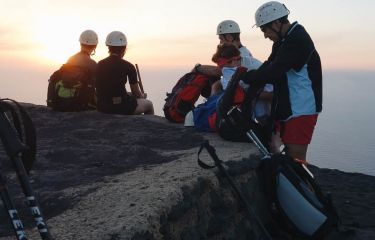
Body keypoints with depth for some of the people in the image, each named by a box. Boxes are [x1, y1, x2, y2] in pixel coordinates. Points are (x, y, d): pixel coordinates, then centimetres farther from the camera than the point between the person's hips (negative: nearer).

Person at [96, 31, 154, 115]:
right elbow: (136, 94, -3)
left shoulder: (100, 64, 6)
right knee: (149, 104, 21)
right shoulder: (128, 66, -10)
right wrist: (143, 95, 21)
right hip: (120, 107, -6)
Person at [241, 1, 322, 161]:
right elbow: (269, 66, 10)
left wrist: (245, 77, -15)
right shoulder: (284, 40, 13)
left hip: (301, 109, -10)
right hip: (289, 108, 10)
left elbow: (273, 71, -25)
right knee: (290, 155, 15)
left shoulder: (297, 40, -18)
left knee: (296, 159, -8)